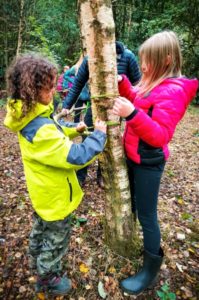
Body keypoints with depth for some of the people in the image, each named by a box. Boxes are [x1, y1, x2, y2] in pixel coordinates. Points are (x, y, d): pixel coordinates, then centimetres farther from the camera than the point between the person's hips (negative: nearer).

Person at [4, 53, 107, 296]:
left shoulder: (29, 117, -6)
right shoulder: (40, 130, -37)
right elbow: (78, 157, -34)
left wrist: (72, 129, 1)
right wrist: (99, 134, -21)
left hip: (43, 191, 9)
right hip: (55, 195, -9)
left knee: (41, 226, 31)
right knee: (56, 238, 16)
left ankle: (37, 258, 57)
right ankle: (47, 279, 41)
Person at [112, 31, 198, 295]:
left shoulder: (173, 91, -23)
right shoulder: (153, 83, 6)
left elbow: (160, 136, -29)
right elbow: (137, 101, 19)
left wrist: (132, 114, -42)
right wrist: (122, 83, 2)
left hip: (149, 162, -9)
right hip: (134, 155, 9)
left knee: (146, 214, 5)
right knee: (133, 202, 25)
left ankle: (151, 268, 26)